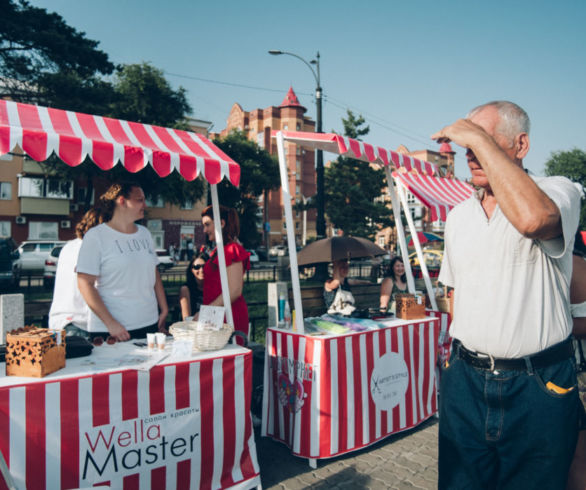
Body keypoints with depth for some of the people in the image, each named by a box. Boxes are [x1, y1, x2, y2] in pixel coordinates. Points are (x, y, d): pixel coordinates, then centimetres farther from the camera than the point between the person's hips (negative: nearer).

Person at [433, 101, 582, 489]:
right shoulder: (458, 215, 9)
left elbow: (532, 218, -35)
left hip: (539, 387, -4)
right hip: (465, 380, 5)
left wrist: (479, 138, -26)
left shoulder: (558, 192, -9)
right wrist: (458, 360, 15)